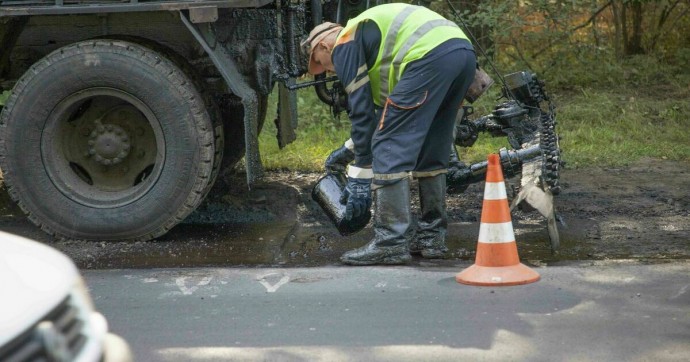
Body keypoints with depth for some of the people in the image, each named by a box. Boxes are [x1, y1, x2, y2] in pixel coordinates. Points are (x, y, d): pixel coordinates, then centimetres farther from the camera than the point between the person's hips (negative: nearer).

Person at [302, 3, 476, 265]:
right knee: (430, 153, 20)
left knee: (390, 153, -3)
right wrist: (350, 149, 45)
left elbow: (361, 111, 2)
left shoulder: (344, 46, 10)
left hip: (430, 56, -9)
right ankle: (431, 236, 22)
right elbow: (385, 107, 41)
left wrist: (360, 176, 5)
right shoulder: (368, 33, 36)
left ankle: (390, 243, -4)